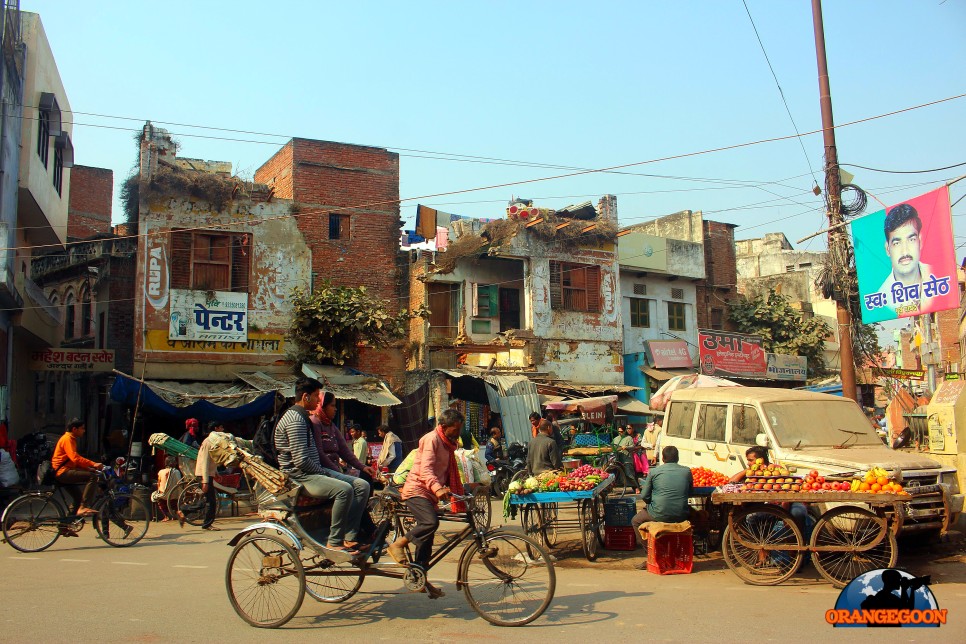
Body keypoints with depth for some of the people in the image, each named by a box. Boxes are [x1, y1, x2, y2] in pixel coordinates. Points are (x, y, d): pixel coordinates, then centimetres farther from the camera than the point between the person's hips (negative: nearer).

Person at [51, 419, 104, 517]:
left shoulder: (71, 439, 21)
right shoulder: (67, 439, -11)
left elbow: (75, 459, 22)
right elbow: (75, 458, -25)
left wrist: (89, 468, 9)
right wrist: (93, 464, -30)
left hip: (63, 473, 11)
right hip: (63, 472, -11)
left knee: (79, 498, 18)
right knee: (93, 476, -25)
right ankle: (83, 507, -31)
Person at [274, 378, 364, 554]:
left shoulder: (303, 417, 18)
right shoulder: (295, 420, -16)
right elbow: (301, 461, -22)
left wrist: (327, 471, 11)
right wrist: (326, 473, -12)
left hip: (312, 472, 10)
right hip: (299, 477, -10)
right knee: (344, 489, -31)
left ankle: (349, 538, -6)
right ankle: (334, 542, -20)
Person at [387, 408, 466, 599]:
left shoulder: (448, 443, 16)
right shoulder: (432, 439, -13)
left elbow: (448, 473, 27)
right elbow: (425, 469, -27)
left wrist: (460, 493, 20)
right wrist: (437, 488, -43)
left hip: (429, 494, 9)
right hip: (417, 490, -9)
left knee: (426, 537, 8)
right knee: (431, 522, -31)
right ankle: (398, 544, -15)